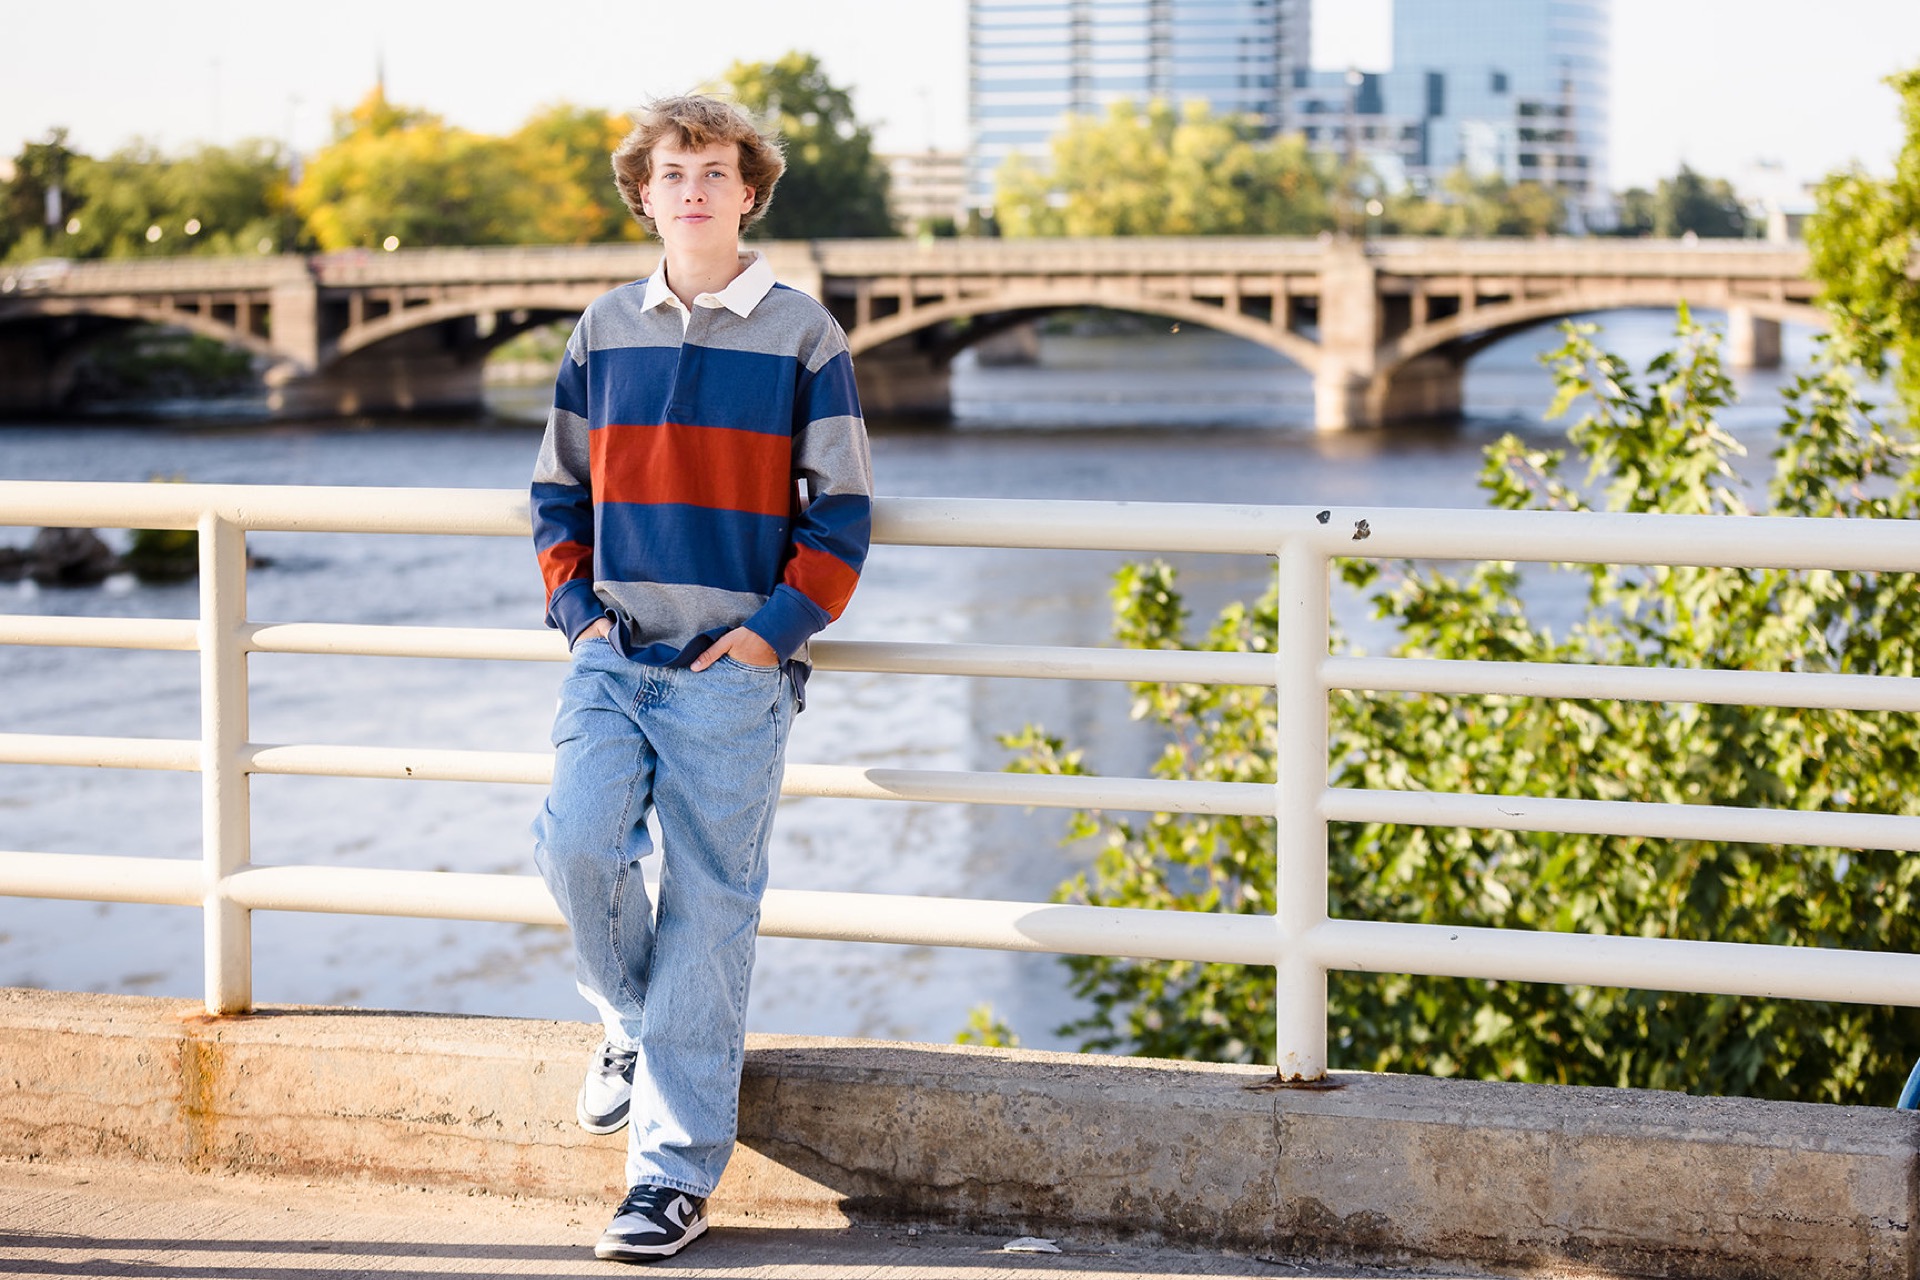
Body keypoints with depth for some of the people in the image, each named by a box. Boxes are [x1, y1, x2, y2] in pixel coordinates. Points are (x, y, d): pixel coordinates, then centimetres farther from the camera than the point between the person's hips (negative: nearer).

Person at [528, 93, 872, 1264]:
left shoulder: (802, 335, 0)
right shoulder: (607, 332, 11)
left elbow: (840, 514, 0)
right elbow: (560, 491, 18)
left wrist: (772, 632, -10)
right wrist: (579, 608, 5)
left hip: (735, 667, -3)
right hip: (614, 656, 3)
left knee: (708, 905, -3)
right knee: (579, 845, -14)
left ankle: (678, 1172, 3)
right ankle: (635, 1022, 18)